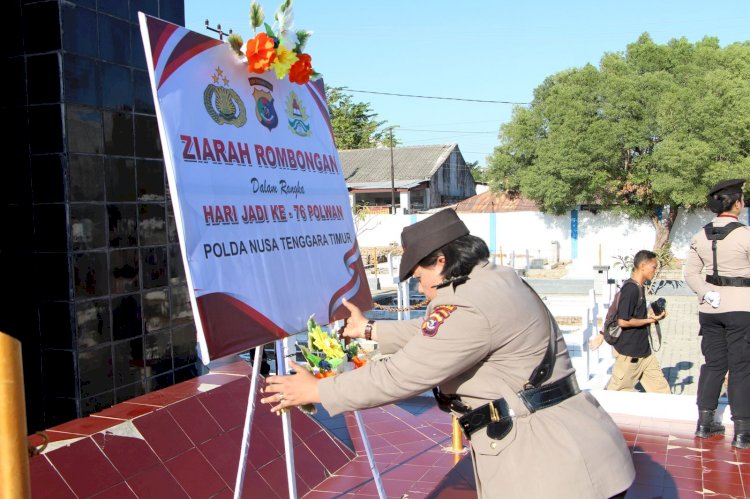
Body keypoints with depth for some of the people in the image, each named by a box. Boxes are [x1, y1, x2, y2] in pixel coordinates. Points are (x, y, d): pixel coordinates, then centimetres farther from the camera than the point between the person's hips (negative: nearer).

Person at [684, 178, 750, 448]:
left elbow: (691, 274, 1)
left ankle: (704, 423, 18)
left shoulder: (701, 236, 3)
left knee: (713, 364, 14)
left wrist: (708, 294, -4)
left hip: (710, 309, 5)